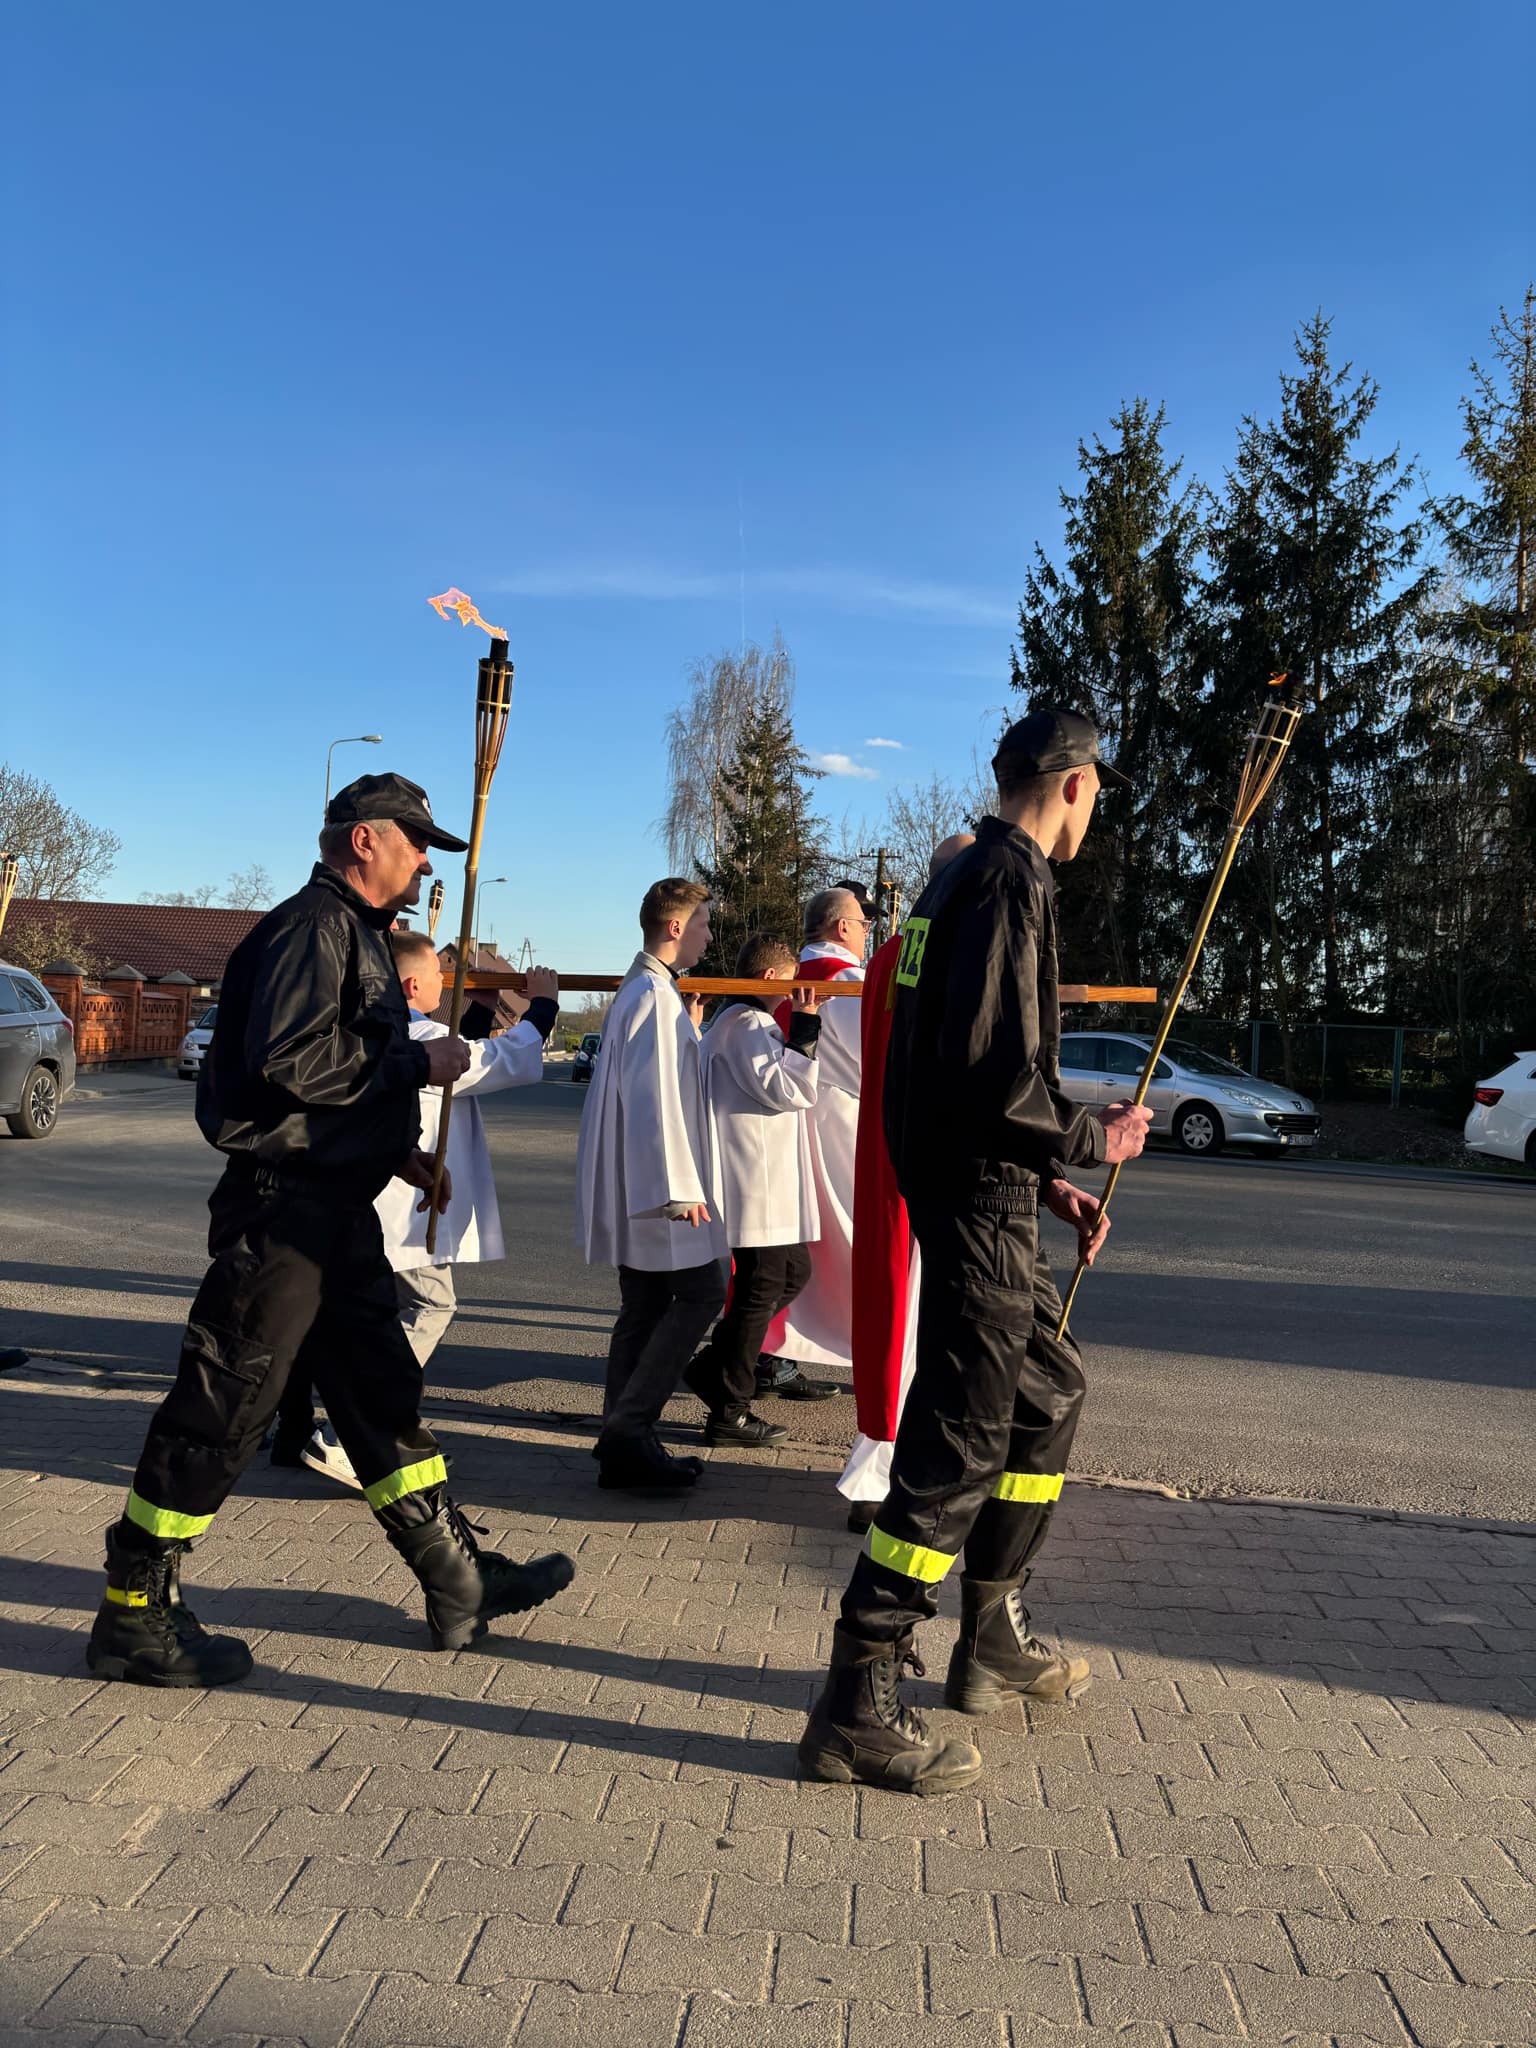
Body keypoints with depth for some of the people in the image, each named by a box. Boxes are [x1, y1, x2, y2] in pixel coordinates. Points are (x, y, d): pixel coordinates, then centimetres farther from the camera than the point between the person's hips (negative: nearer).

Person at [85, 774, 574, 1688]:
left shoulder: (359, 935, 18)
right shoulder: (313, 926, -13)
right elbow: (291, 1061, -26)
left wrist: (401, 1149, 14)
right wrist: (421, 1063, -16)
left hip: (340, 1206, 10)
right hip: (283, 1206, -10)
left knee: (384, 1392, 13)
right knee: (224, 1406, -1)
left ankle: (459, 1583, 23)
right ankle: (133, 1616, 14)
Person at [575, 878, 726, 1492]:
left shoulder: (641, 990, 17)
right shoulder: (657, 996, -16)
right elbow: (655, 1097, -22)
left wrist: (689, 1028, 24)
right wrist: (679, 1187, -22)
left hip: (636, 1183, 10)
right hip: (655, 1182, -10)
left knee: (646, 1308, 11)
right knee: (701, 1291, -5)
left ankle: (625, 1447, 16)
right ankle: (629, 1427, -5)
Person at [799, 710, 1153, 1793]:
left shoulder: (968, 874, 18)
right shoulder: (1013, 879, -14)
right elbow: (992, 1072, -25)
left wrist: (1046, 1181, 19)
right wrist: (1095, 1138, -9)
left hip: (980, 1189, 11)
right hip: (979, 1200, -11)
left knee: (1052, 1387, 20)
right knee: (960, 1441, -6)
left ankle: (995, 1642, 32)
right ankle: (857, 1707, 3)